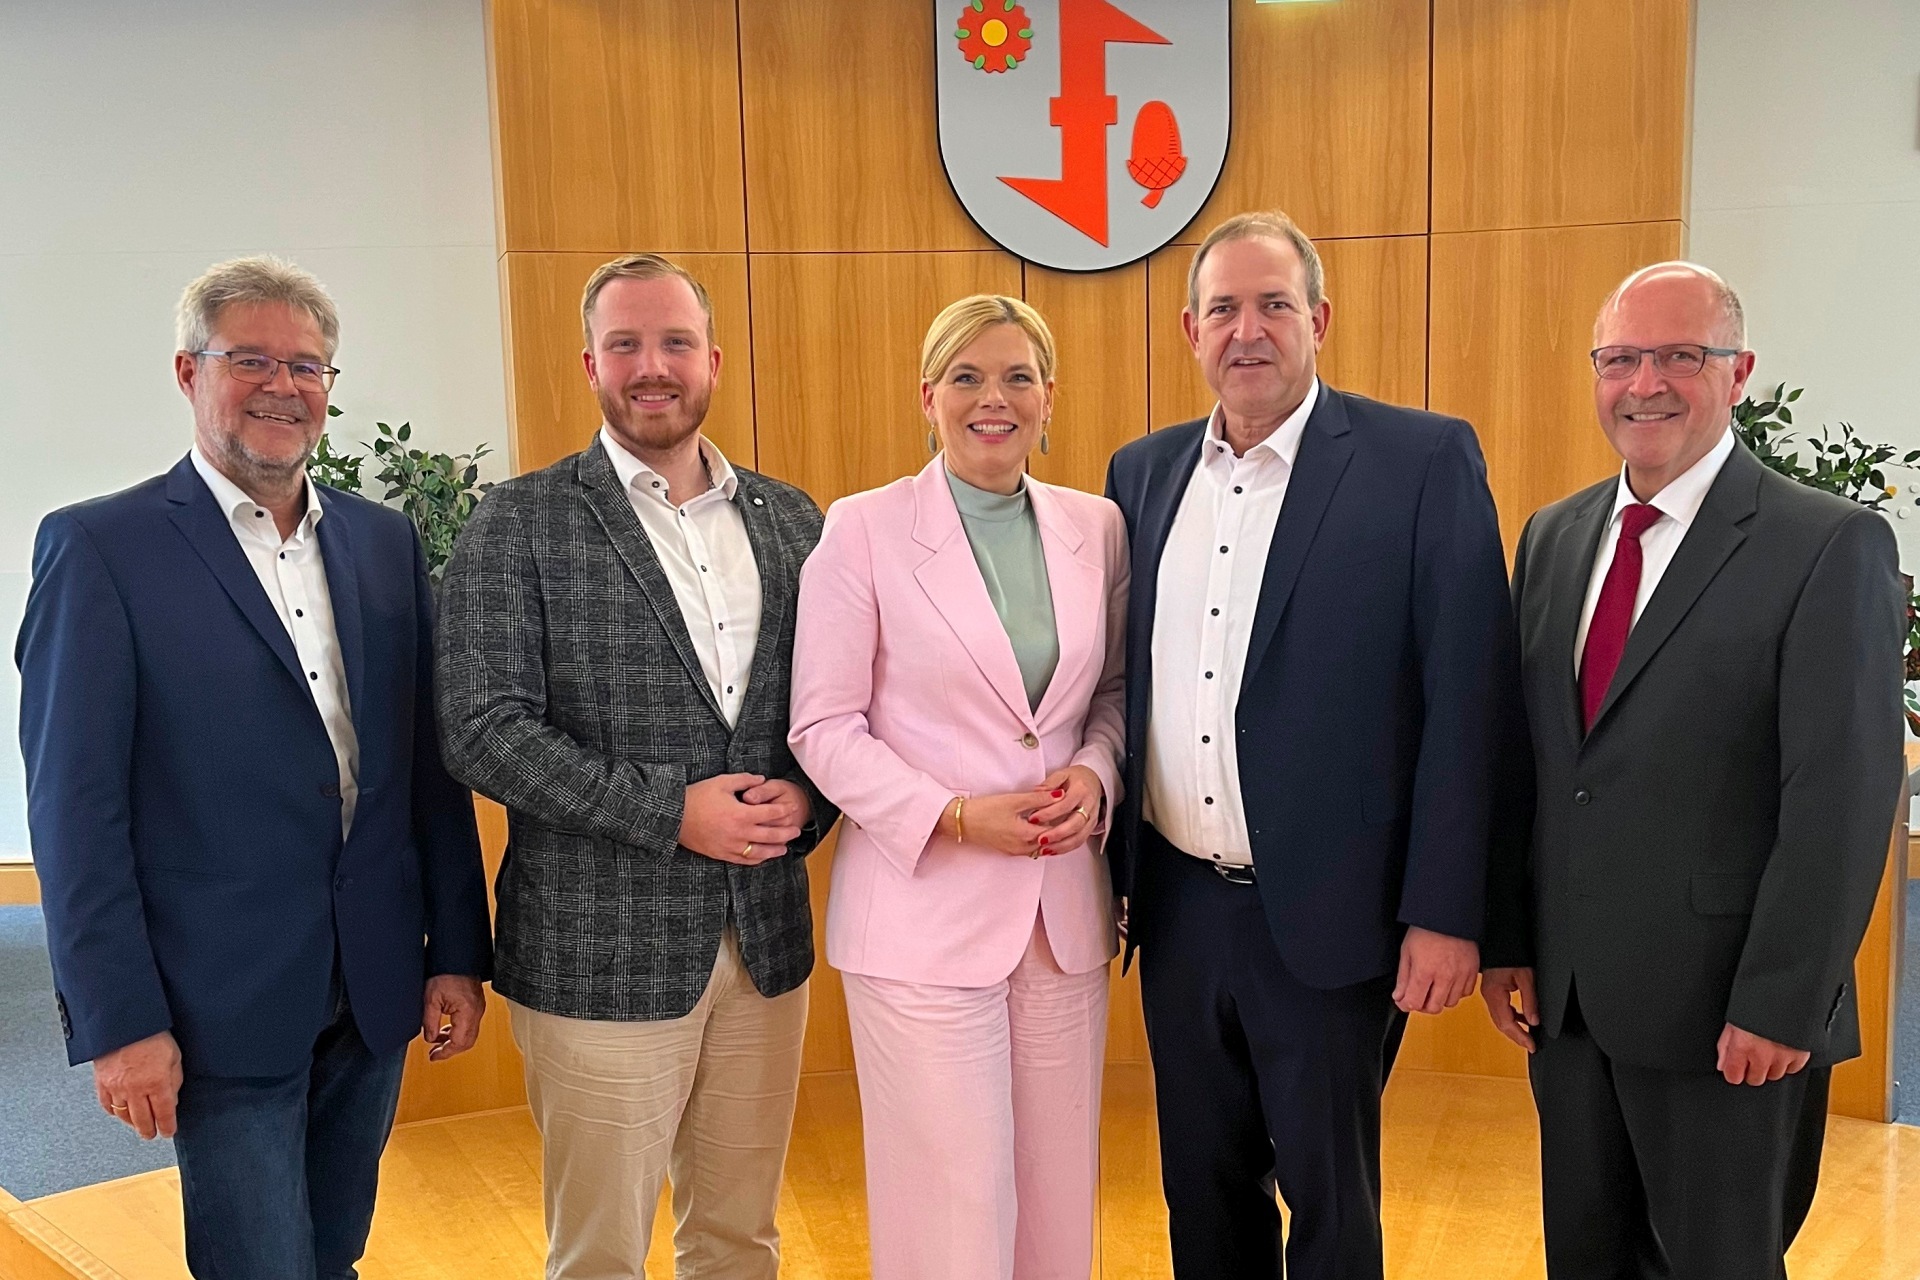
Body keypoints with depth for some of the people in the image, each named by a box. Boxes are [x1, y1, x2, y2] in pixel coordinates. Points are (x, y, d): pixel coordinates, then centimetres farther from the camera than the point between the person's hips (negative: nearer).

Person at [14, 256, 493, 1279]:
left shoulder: (385, 541, 7)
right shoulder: (99, 547, -8)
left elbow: (432, 763, 8)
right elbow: (74, 804, -10)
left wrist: (458, 954, 6)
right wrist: (119, 1022, -12)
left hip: (374, 992, 5)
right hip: (222, 1007, -4)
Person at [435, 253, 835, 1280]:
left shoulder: (789, 519, 9)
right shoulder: (519, 524, -5)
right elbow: (484, 731, -12)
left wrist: (806, 796, -8)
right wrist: (671, 811, -17)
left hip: (767, 944, 4)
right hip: (601, 954, -4)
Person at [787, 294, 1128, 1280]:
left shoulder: (1096, 527, 6)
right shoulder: (864, 530, -6)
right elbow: (824, 727, -6)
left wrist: (1096, 774, -7)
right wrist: (956, 816, -16)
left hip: (1065, 911, 4)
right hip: (923, 912, -4)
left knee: (1058, 1196, 13)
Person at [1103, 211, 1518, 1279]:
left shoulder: (1425, 461, -8)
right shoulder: (1142, 473, 7)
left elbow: (1466, 698, -10)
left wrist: (1446, 913, -12)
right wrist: (1105, 869, 10)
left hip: (1325, 914, -4)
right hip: (1179, 906, 4)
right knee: (1203, 1191, 19)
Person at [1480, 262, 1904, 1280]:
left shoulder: (1831, 546, -9)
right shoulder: (1552, 537, 9)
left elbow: (1841, 800, -13)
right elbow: (1523, 756, 9)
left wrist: (1779, 1006, -15)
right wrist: (1507, 944, 7)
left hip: (1726, 1011, -5)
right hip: (1565, 999, 5)